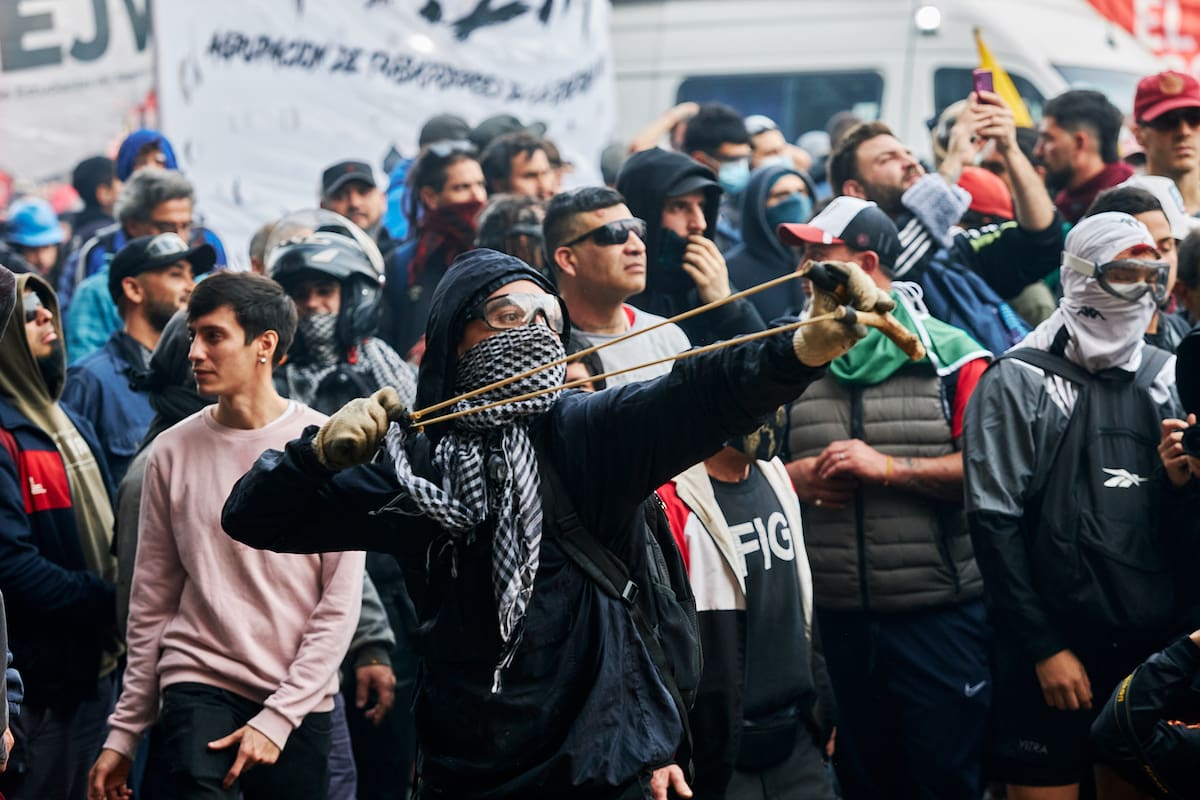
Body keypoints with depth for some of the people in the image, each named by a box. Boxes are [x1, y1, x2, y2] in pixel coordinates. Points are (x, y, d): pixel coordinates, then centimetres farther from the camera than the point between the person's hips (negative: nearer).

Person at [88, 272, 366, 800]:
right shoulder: (173, 451, 4)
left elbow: (340, 603, -4)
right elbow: (151, 603, 9)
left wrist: (279, 717, -11)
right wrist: (124, 731, 7)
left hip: (299, 699, 0)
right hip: (197, 681, 0)